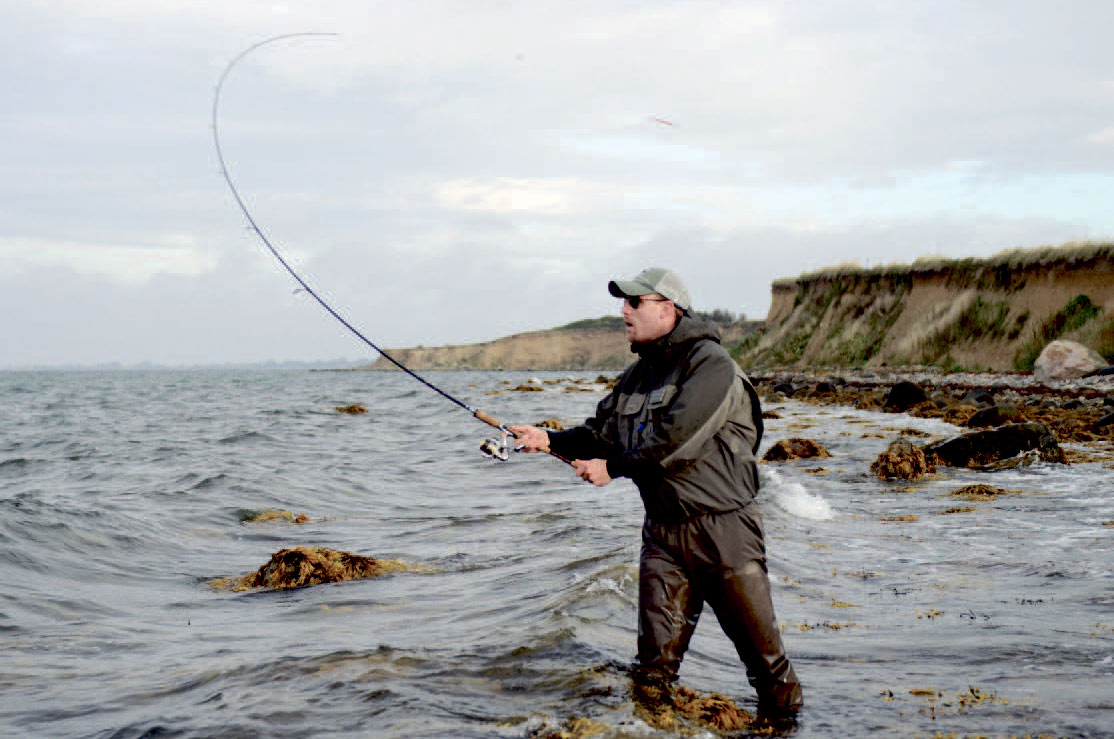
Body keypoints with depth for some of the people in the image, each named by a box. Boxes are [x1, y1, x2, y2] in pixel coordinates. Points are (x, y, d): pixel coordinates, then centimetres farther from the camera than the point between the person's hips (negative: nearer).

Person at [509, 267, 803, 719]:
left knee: (757, 641, 3)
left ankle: (784, 714, 22)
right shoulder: (637, 376, 14)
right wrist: (551, 440, -1)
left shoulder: (710, 364, -12)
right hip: (662, 530, 6)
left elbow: (678, 436, -22)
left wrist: (613, 468, -16)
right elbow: (603, 432, 15)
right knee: (655, 662, 7)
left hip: (722, 527, -6)